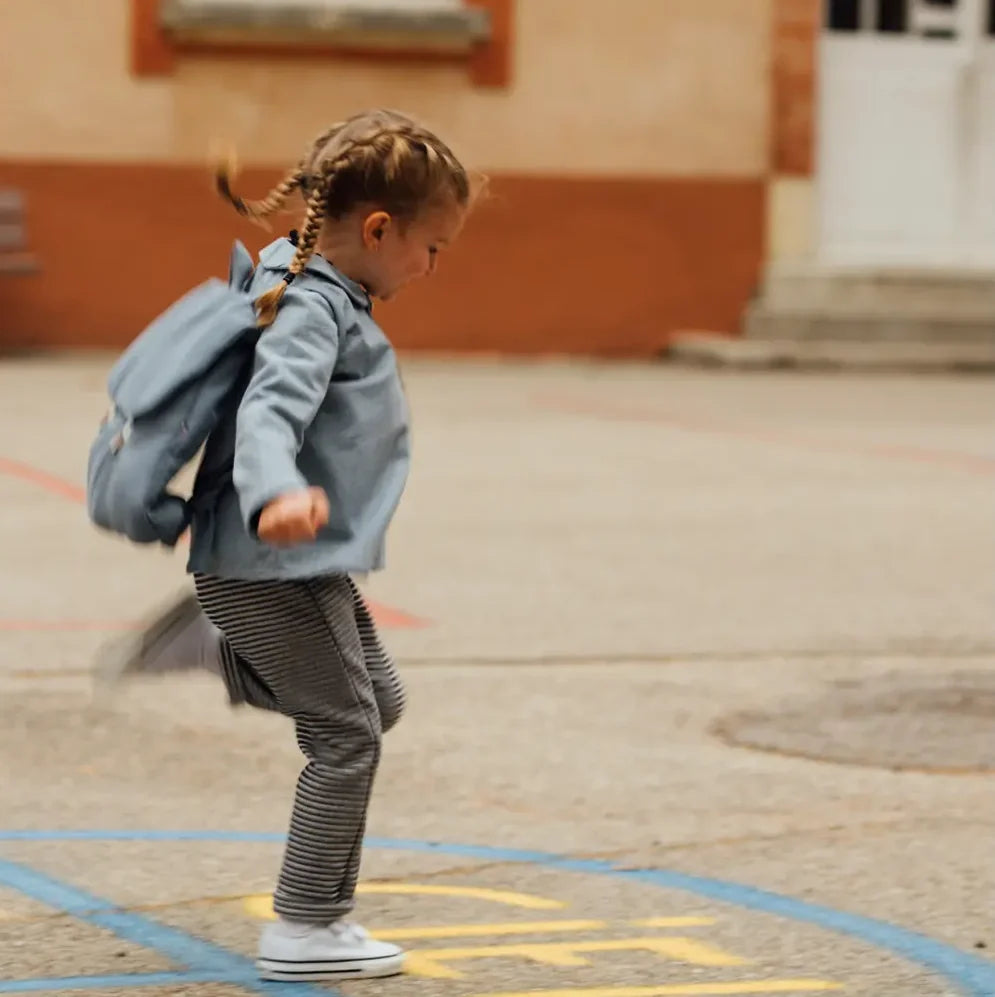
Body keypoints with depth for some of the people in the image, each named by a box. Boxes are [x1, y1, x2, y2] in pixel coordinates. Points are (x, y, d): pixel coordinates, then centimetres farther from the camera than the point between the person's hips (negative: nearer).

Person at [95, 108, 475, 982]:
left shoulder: (321, 291, 10)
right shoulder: (313, 310, -20)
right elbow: (269, 414, -36)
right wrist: (277, 494, -55)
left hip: (305, 565, 10)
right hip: (271, 566, -10)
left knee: (376, 702, 19)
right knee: (346, 735, -3)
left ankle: (202, 643, 20)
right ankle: (306, 930, 6)